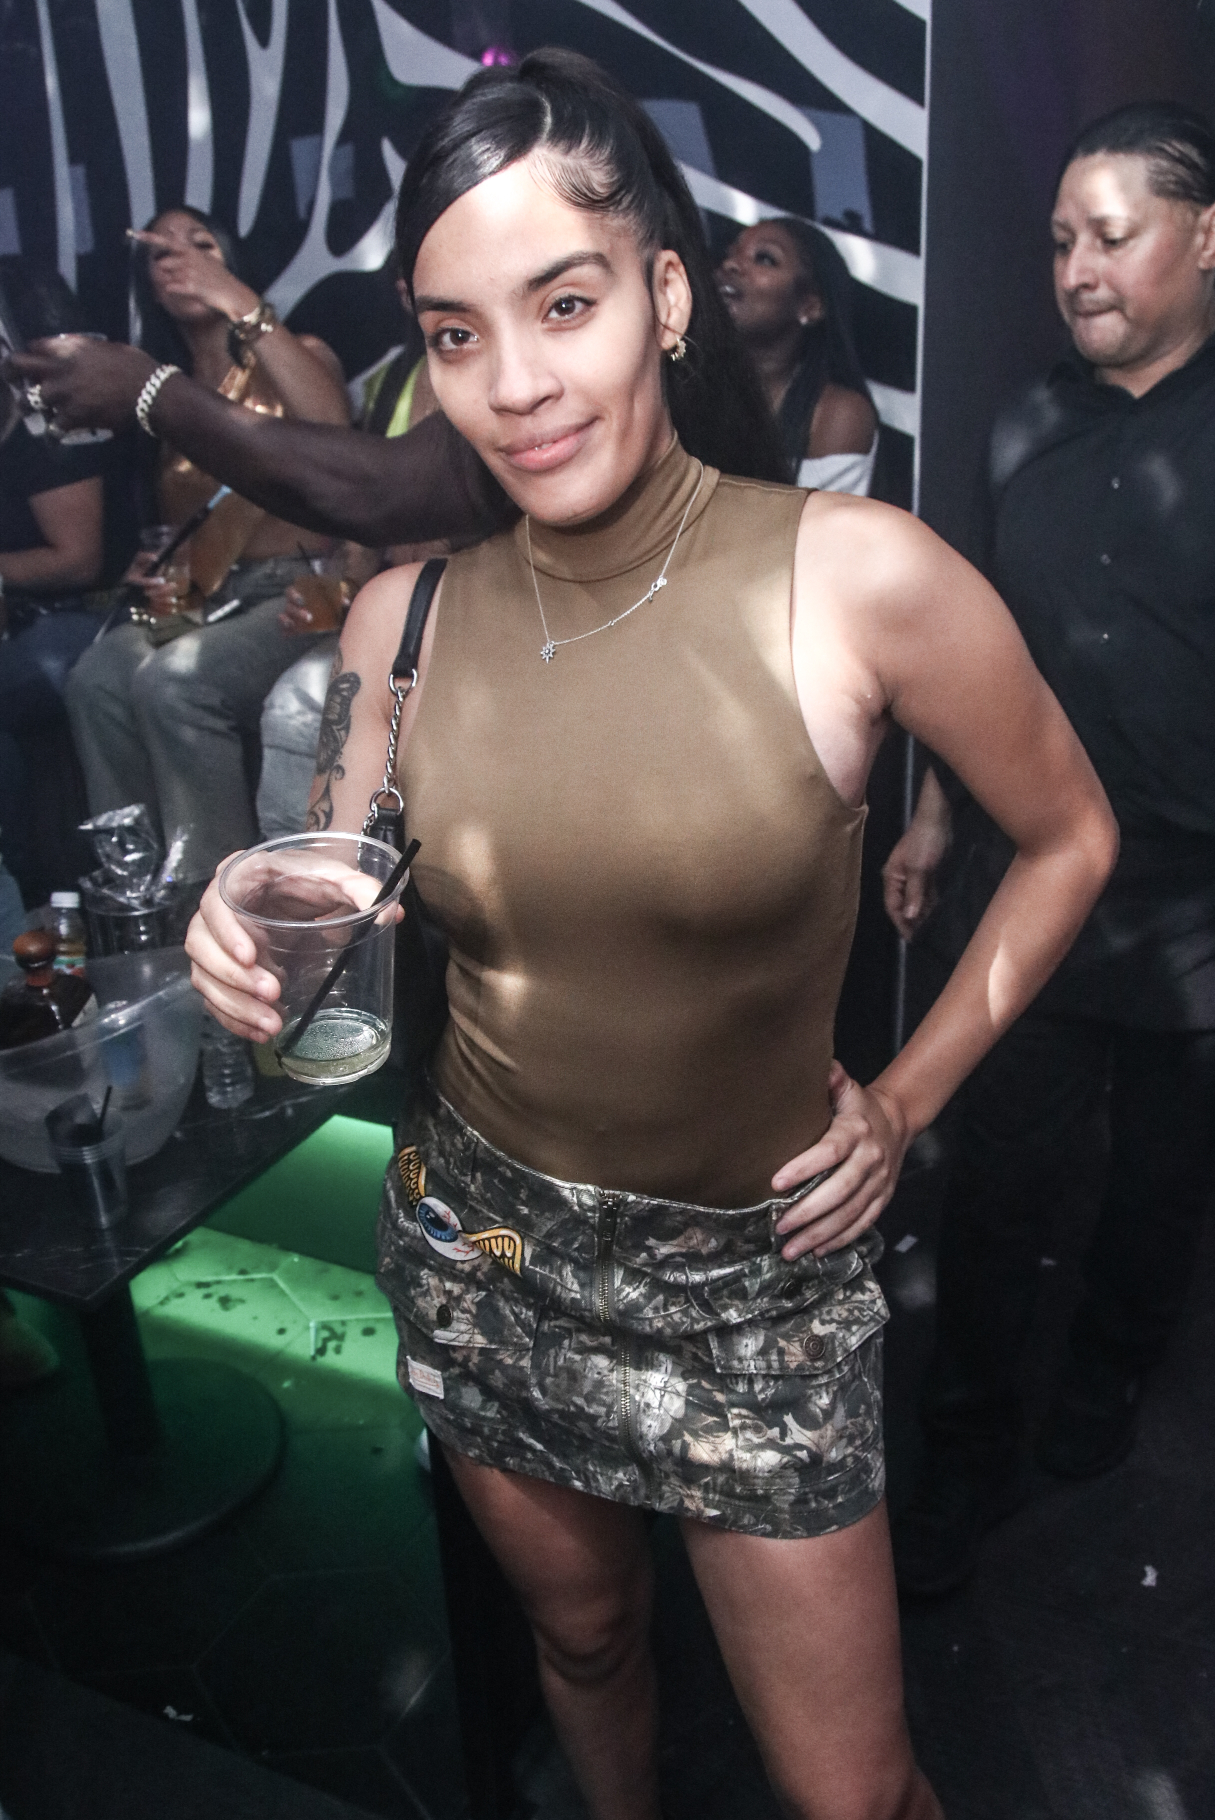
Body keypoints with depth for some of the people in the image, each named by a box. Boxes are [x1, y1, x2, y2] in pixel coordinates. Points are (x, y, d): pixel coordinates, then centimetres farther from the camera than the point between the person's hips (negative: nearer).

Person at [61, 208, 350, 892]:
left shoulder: (297, 353, 6)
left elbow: (335, 428, -18)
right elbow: (176, 521, 22)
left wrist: (241, 303, -20)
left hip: (301, 589, -4)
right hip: (209, 599, 5)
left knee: (174, 679, -32)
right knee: (97, 677, -26)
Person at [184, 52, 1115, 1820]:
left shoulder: (856, 576, -17)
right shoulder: (402, 618, -7)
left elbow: (1069, 839, -2)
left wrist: (907, 1099, -5)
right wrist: (258, 953, -17)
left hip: (755, 1275, -2)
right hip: (480, 1254, 3)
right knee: (582, 1636, 28)